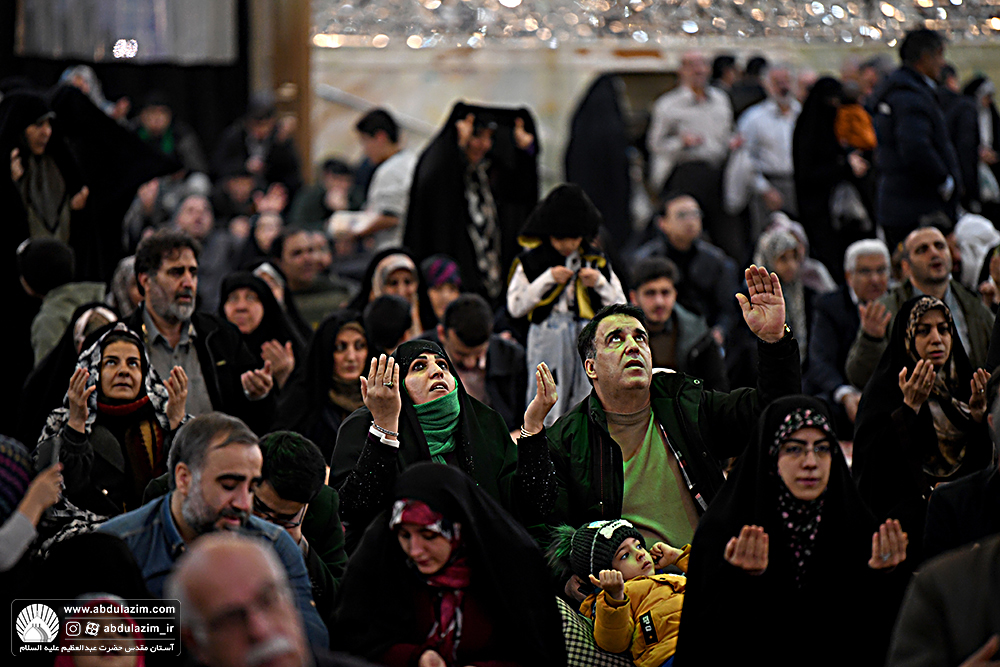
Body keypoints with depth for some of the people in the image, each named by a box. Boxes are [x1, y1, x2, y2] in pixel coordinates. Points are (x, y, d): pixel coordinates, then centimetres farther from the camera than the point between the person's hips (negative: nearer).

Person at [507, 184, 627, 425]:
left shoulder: (596, 261, 8)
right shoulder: (531, 261, 2)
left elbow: (620, 308, 10)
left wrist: (600, 283, -8)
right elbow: (515, 307, -5)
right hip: (548, 339, -2)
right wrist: (548, 279, -10)